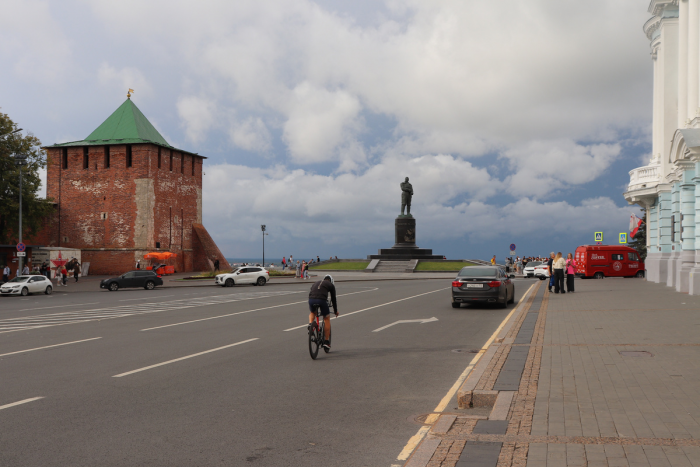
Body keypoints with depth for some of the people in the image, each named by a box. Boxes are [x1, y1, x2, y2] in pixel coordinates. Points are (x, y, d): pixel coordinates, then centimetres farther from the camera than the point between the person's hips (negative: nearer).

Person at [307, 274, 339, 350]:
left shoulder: (316, 283, 34)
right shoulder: (331, 285, 23)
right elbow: (333, 299, 27)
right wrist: (335, 311, 40)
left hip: (311, 299, 3)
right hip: (322, 300, -3)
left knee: (312, 313, 36)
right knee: (327, 318, 18)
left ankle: (310, 324, 6)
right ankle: (326, 341, 18)